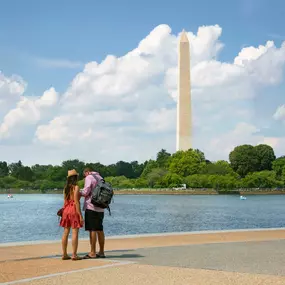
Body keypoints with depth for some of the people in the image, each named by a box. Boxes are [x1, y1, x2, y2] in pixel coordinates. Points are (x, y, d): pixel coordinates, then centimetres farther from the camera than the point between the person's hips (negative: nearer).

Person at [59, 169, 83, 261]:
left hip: (66, 210, 7)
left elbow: (65, 201, 11)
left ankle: (64, 254, 13)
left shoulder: (66, 188, 10)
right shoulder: (76, 187, -10)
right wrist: (80, 215, -13)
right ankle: (74, 255, -4)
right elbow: (76, 202, -14)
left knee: (65, 233, 9)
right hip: (74, 210, -7)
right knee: (75, 233, -4)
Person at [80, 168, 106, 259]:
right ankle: (101, 252, 12)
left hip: (91, 207, -7)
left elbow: (86, 192, -13)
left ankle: (92, 253, -5)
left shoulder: (89, 178, -6)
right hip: (100, 208, 8)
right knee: (100, 230, 10)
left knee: (92, 230, -6)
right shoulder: (100, 178, 17)